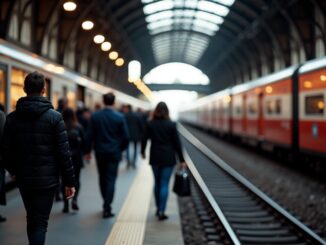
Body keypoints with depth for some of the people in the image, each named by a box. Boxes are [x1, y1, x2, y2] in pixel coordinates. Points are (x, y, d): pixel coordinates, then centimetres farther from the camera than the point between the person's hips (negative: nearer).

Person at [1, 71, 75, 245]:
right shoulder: (54, 116, -10)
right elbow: (63, 152, -12)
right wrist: (69, 181, -5)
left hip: (24, 178, 3)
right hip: (47, 178, -3)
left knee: (31, 219, 20)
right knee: (40, 222, 2)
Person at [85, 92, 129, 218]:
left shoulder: (95, 116, -5)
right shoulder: (120, 117, -8)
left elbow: (89, 136, -4)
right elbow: (126, 137, -5)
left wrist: (88, 151, 7)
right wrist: (121, 148, 11)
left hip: (100, 152, 2)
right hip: (114, 152, -2)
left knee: (102, 178, 17)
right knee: (111, 179, 1)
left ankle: (106, 203, 29)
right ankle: (107, 208, -4)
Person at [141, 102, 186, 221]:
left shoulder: (150, 124, -3)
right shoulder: (171, 125, -7)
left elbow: (144, 139, 1)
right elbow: (177, 143, -5)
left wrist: (143, 152, 20)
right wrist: (181, 160, 0)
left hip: (155, 158, 2)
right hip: (168, 158, -2)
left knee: (157, 183, 17)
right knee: (164, 184, 1)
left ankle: (158, 208, 25)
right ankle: (161, 211, -2)